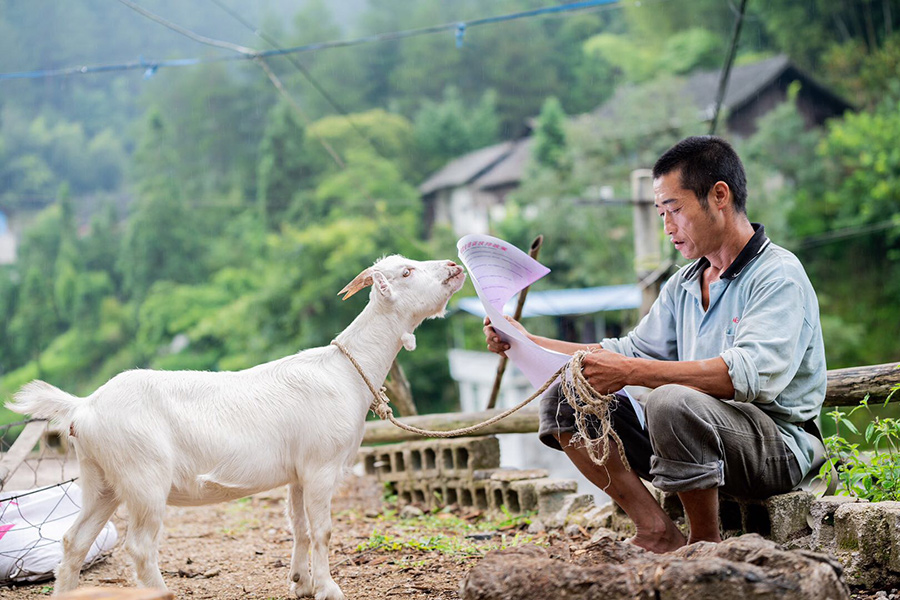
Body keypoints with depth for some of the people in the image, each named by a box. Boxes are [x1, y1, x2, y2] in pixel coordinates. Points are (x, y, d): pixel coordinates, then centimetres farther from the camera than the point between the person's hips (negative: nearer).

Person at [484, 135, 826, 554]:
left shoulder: (779, 276, -11)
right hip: (699, 435, 8)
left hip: (778, 446, -8)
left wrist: (631, 373, -29)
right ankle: (657, 533, -8)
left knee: (671, 401, -37)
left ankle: (706, 545, -16)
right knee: (563, 398, -3)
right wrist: (527, 343, 9)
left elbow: (750, 374, -26)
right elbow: (632, 351, 20)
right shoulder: (683, 285, 17)